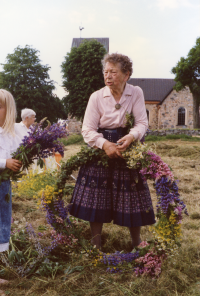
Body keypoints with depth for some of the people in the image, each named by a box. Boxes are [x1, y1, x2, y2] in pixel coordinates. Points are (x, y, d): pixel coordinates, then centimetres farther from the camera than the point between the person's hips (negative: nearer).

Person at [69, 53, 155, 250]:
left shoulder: (136, 93, -5)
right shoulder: (96, 97, -8)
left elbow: (142, 123, -6)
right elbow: (88, 130, -9)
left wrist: (131, 136, -28)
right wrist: (105, 144, -26)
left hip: (128, 151, 1)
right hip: (100, 151, 0)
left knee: (132, 200, 5)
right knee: (96, 200, 1)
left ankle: (137, 245, 26)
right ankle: (96, 247, 18)